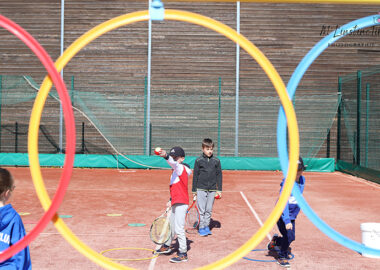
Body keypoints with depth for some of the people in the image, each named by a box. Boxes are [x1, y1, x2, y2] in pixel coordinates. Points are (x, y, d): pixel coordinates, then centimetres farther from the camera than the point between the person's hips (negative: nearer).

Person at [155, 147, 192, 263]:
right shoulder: (175, 170, 17)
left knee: (179, 229, -11)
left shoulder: (181, 168, -11)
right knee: (171, 226, 25)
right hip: (175, 204, 10)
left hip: (181, 203, -10)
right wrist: (171, 200, 17)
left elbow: (174, 163, -36)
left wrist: (166, 156, -53)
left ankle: (183, 254, -4)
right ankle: (166, 246, 43)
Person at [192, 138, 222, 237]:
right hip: (201, 189, -2)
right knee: (201, 209, -2)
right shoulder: (198, 161, -1)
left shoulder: (216, 161, 4)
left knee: (209, 210, 8)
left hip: (212, 189, 2)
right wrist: (194, 190, 3)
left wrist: (219, 190, 6)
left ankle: (207, 226, 19)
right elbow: (195, 176, 4)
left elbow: (219, 175, 9)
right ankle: (201, 228, 6)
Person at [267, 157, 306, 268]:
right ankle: (282, 257, 10)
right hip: (282, 214, -7)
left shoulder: (302, 179, -1)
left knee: (291, 237, 10)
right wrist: (287, 220, -35)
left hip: (292, 215, 7)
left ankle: (275, 241, 40)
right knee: (289, 236, -13)